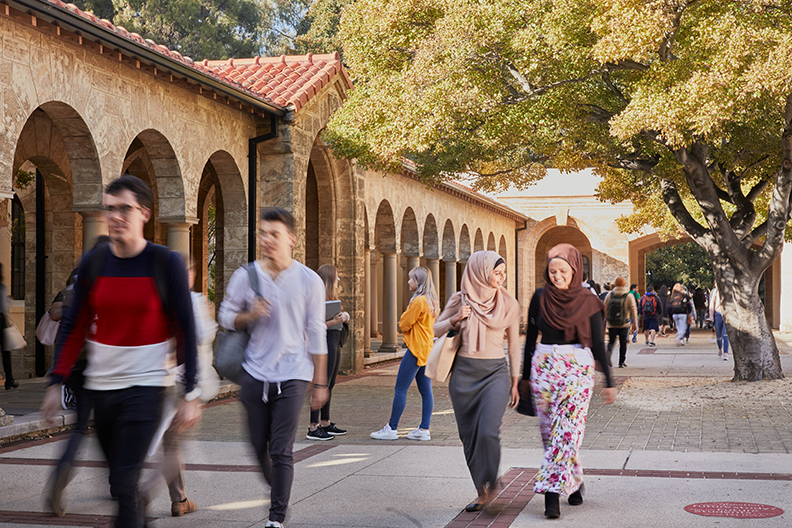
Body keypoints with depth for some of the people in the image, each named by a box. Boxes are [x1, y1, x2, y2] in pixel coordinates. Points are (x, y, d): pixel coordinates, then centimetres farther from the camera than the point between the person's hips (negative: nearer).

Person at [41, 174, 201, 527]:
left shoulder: (166, 264, -7)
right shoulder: (93, 263, 3)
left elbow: (186, 331, -5)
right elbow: (74, 327, 9)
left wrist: (190, 395, -9)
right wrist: (56, 382, 2)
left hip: (146, 384, -4)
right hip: (100, 384, 4)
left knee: (124, 482, -12)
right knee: (117, 478, 13)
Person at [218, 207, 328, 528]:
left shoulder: (309, 281, -1)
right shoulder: (245, 276, 2)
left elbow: (316, 335, 3)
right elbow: (225, 317, 10)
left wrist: (320, 383, 3)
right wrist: (250, 315, -12)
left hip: (292, 375, -2)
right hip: (254, 372, 2)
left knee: (281, 451, -6)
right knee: (258, 444, 10)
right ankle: (276, 488, 39)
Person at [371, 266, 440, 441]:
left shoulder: (419, 301, -16)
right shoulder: (431, 301, 14)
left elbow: (404, 324, -12)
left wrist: (403, 320, 8)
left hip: (416, 349, -10)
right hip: (427, 349, 10)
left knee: (400, 389, -4)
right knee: (426, 391, 7)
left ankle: (392, 429, -1)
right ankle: (424, 430, 7)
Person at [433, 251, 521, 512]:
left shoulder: (509, 304, 0)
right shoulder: (460, 299, 0)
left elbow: (513, 344, 8)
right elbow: (436, 330, 10)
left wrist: (515, 382, 8)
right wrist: (455, 319, -10)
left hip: (495, 372, -1)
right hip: (464, 372, 2)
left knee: (488, 432, -18)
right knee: (469, 436, 5)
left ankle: (489, 482, 6)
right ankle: (483, 492, 19)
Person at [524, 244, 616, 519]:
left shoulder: (588, 303, -1)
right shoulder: (540, 298, 4)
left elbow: (598, 344, 1)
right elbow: (530, 338, 11)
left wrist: (609, 382, -1)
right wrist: (525, 376, 13)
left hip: (577, 370, -3)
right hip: (544, 367, 3)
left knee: (567, 430, -10)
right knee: (550, 431, 4)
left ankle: (552, 492, -8)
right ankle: (574, 483, 19)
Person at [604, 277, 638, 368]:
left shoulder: (609, 295, 0)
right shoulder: (629, 296, -3)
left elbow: (604, 309, 4)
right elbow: (633, 310, -3)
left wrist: (604, 321, 15)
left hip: (611, 324, 1)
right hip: (624, 324, -1)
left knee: (611, 341, 8)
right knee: (623, 343, 11)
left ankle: (609, 353, -23)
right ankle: (621, 362, 14)